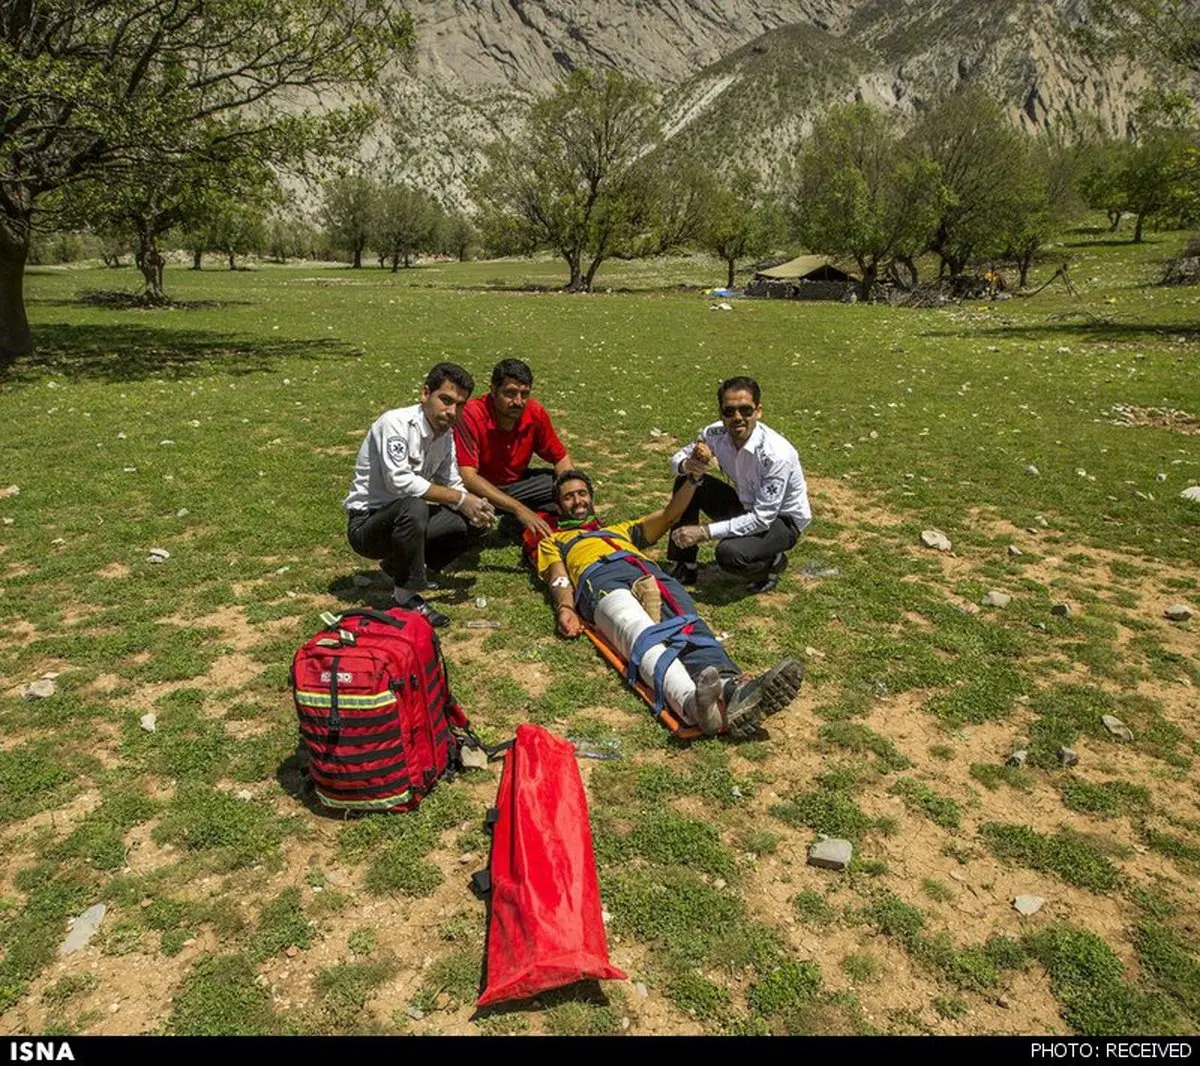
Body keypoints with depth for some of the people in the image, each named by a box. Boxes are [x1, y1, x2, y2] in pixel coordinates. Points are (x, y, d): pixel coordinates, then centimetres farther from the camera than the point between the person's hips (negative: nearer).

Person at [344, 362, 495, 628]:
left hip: (405, 516, 8)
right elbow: (399, 481, -32)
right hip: (366, 523, -8)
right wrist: (460, 499, -25)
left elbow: (453, 486, 9)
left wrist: (474, 505, -15)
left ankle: (399, 564, 9)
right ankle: (405, 596, -19)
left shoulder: (446, 434, 2)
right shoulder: (396, 423, -21)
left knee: (477, 520, -3)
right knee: (413, 507, -38)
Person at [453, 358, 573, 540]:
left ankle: (513, 524, -5)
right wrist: (519, 509, -39)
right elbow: (468, 476, -33)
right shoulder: (471, 414, -28)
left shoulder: (535, 413, -14)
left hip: (515, 483, 5)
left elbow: (561, 458, -1)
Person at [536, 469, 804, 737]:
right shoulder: (553, 541, 37)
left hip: (650, 573, 4)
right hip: (600, 577, -3)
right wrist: (565, 607, -6)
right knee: (643, 636, -38)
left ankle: (729, 688, -62)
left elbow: (669, 514, 37)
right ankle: (692, 701, -67)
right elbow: (559, 577, 16)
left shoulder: (621, 530, 47)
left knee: (689, 627, -32)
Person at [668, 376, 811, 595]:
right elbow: (677, 458, 0)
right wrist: (688, 465, -27)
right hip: (745, 506, 6)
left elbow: (762, 519, -31)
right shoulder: (716, 434, -16)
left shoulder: (777, 455, -32)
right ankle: (684, 569, -1)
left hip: (781, 520, -6)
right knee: (687, 482, -12)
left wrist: (704, 532, -34)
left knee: (729, 553, -34)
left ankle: (774, 562, 2)